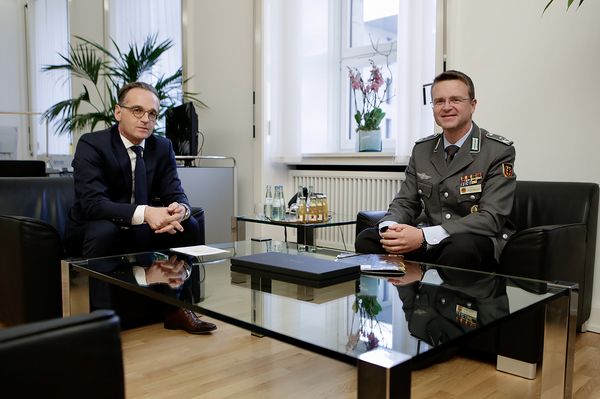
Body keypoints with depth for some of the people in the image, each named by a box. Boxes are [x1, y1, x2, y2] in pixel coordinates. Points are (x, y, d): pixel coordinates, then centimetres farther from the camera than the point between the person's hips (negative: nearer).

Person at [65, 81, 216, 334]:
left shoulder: (163, 147, 0)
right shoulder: (91, 144, -16)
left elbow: (175, 194, -5)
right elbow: (92, 202, -28)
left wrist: (180, 209, -32)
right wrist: (145, 213, -44)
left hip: (140, 233, 5)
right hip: (92, 234, -5)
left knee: (190, 226, -13)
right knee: (104, 231, -36)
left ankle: (177, 309, -4)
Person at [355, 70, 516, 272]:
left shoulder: (499, 151, -8)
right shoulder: (421, 149, 9)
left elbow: (491, 219, -17)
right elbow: (404, 203, 9)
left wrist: (424, 236, -30)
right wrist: (390, 229, -17)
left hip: (478, 243, -3)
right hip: (427, 244, 4)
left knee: (460, 247, -38)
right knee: (367, 239, -19)